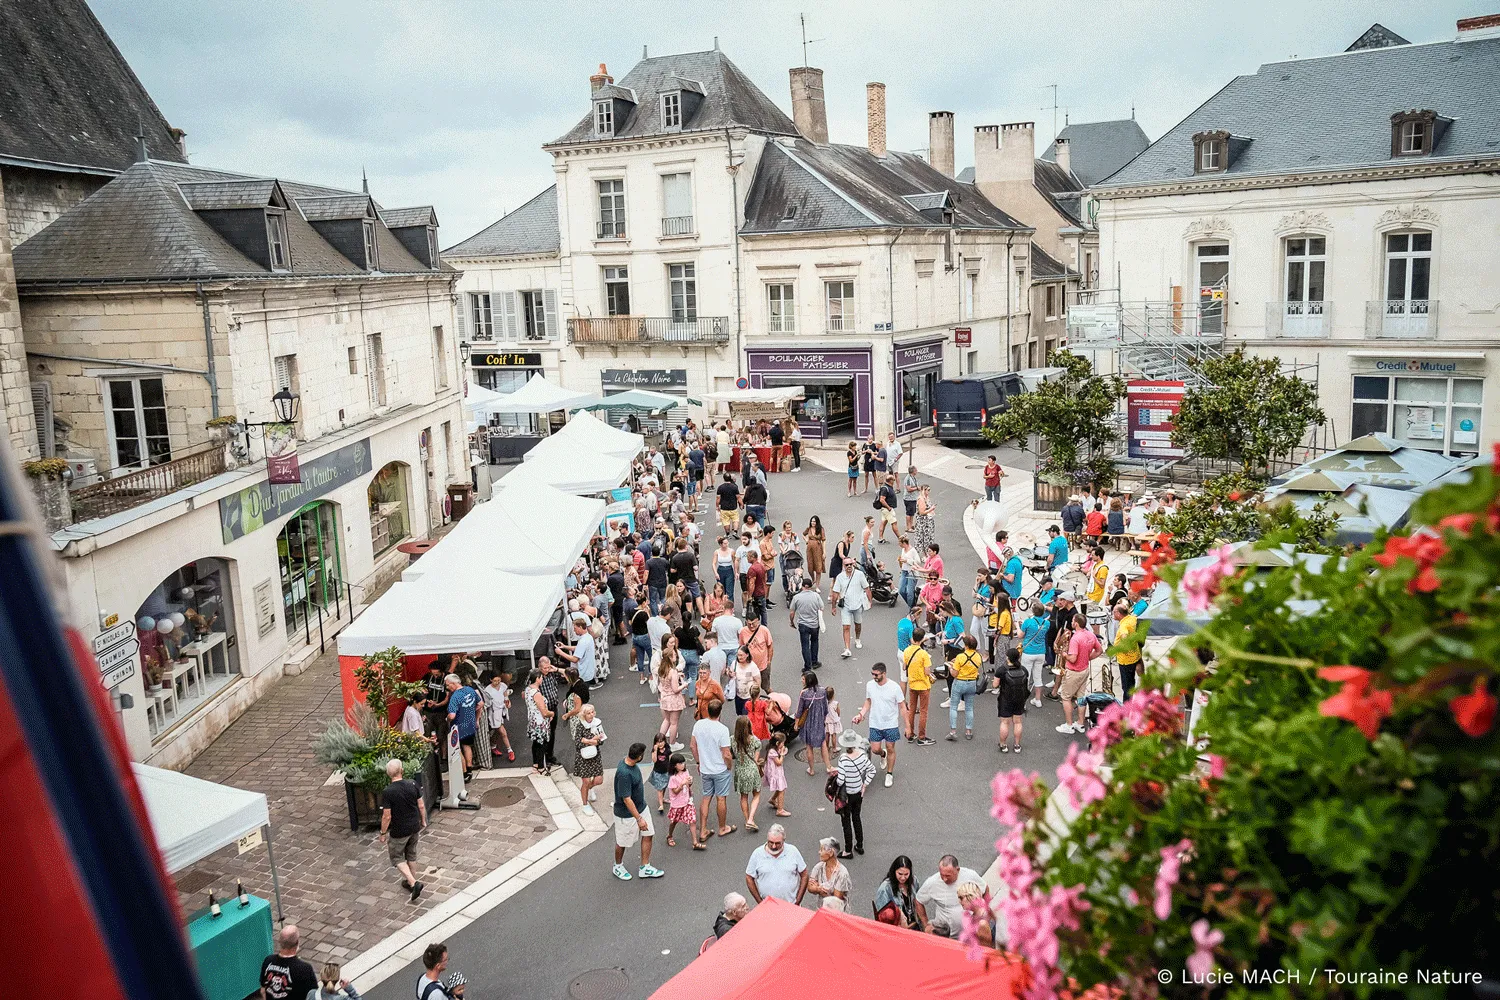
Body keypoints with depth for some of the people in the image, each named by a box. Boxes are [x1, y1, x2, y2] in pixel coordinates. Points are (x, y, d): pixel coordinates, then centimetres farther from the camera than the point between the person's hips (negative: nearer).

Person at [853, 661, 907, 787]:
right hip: (875, 724, 3)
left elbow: (902, 707, -9)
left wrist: (907, 725, -8)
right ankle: (883, 754, 41)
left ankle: (889, 774, 28)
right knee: (875, 749, 4)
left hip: (891, 725, -3)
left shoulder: (894, 687, -18)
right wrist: (861, 714, -6)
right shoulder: (869, 685, -7)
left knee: (890, 749, 8)